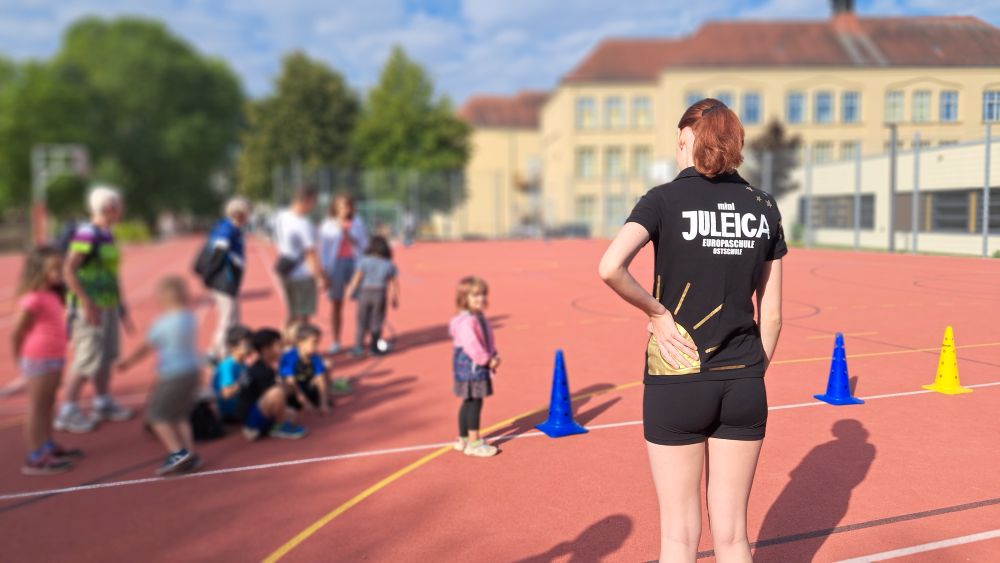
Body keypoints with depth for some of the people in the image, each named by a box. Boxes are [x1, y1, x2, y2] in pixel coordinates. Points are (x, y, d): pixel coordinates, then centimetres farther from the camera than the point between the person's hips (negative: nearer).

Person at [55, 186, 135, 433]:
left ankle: (103, 404, 27)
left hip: (108, 306, 9)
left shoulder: (107, 236, 12)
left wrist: (122, 308, 20)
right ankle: (67, 412, 4)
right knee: (87, 360, -6)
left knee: (106, 357, 15)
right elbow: (68, 270, -22)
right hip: (89, 308, -9)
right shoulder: (86, 234, -16)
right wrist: (87, 303, -24)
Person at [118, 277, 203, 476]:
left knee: (157, 414, 4)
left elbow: (146, 347, -5)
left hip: (173, 375, -8)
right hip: (192, 371, 8)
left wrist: (127, 362, 10)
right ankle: (190, 455, 15)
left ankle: (177, 452, -5)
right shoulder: (189, 317, 5)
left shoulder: (164, 323, -16)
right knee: (180, 415, 18)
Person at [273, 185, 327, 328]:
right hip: (303, 275, -8)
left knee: (293, 315, 19)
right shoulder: (304, 224, -21)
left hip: (286, 273, 8)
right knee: (303, 316, 3)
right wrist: (320, 277, -12)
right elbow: (310, 254, -19)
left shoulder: (280, 217, 2)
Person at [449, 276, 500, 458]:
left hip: (478, 366, 10)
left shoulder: (479, 317, 13)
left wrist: (494, 356, 3)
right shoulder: (466, 321, -21)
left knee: (469, 402, 17)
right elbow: (471, 345, -26)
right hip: (470, 367, -10)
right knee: (474, 402, -6)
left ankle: (463, 439, 27)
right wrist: (487, 360, -17)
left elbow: (488, 340, 18)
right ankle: (473, 443, 1)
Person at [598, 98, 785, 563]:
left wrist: (658, 313, -9)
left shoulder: (664, 199, -6)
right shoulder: (763, 207, 4)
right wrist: (751, 375, 15)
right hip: (744, 385, 3)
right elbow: (771, 315, 5)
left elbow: (610, 268, -24)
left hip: (675, 383, -3)